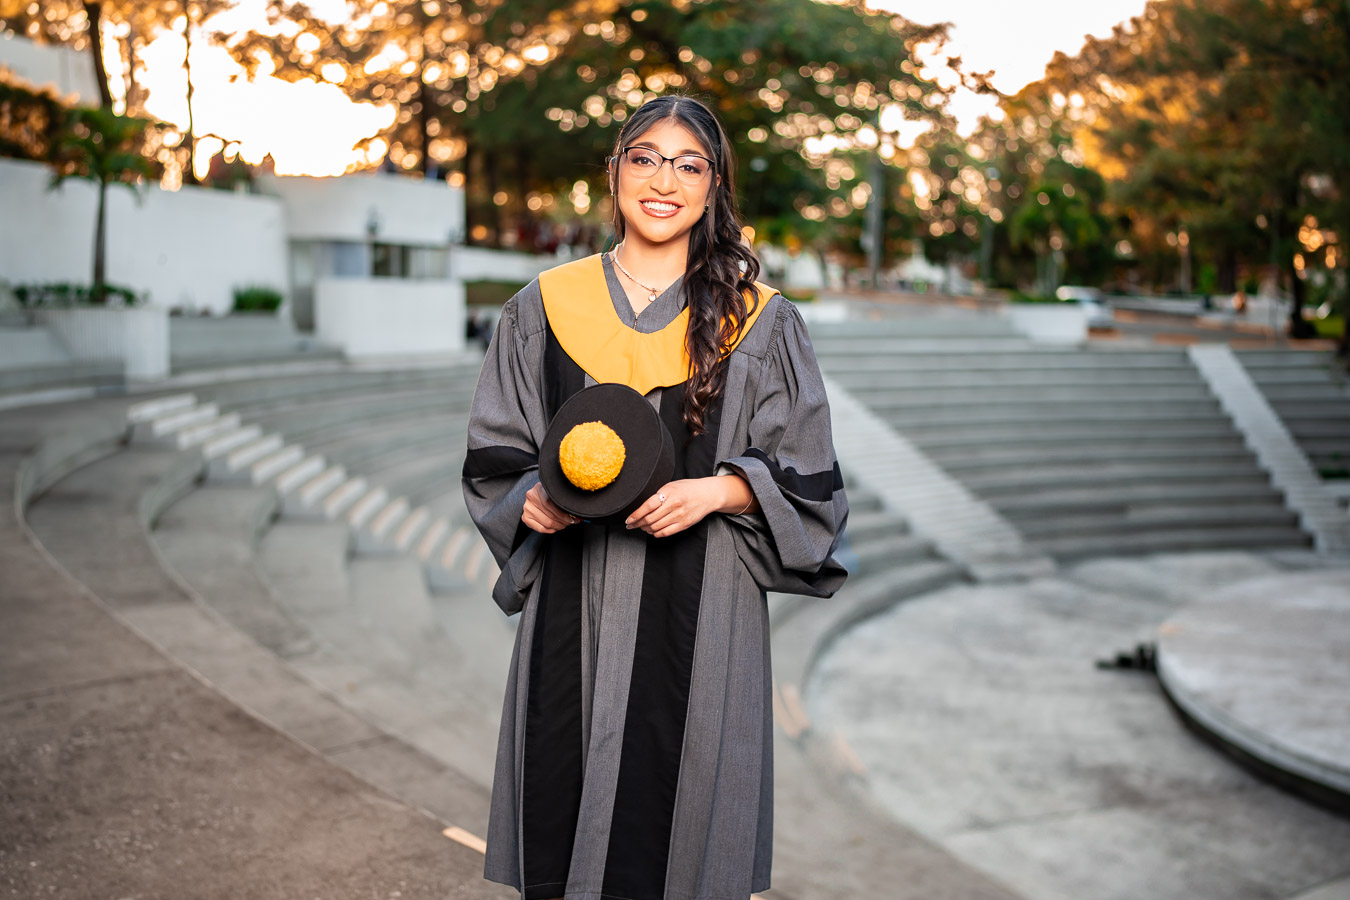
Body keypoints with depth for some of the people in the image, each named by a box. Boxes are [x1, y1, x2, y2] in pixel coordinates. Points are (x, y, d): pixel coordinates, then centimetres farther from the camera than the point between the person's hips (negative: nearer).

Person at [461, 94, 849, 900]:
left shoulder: (761, 324, 2)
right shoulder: (545, 310, 7)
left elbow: (806, 477, 2)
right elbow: (495, 456, 11)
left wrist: (714, 490, -15)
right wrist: (532, 496, -10)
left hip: (700, 614, -1)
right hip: (572, 614, 2)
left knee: (685, 833, 2)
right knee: (566, 821, 6)